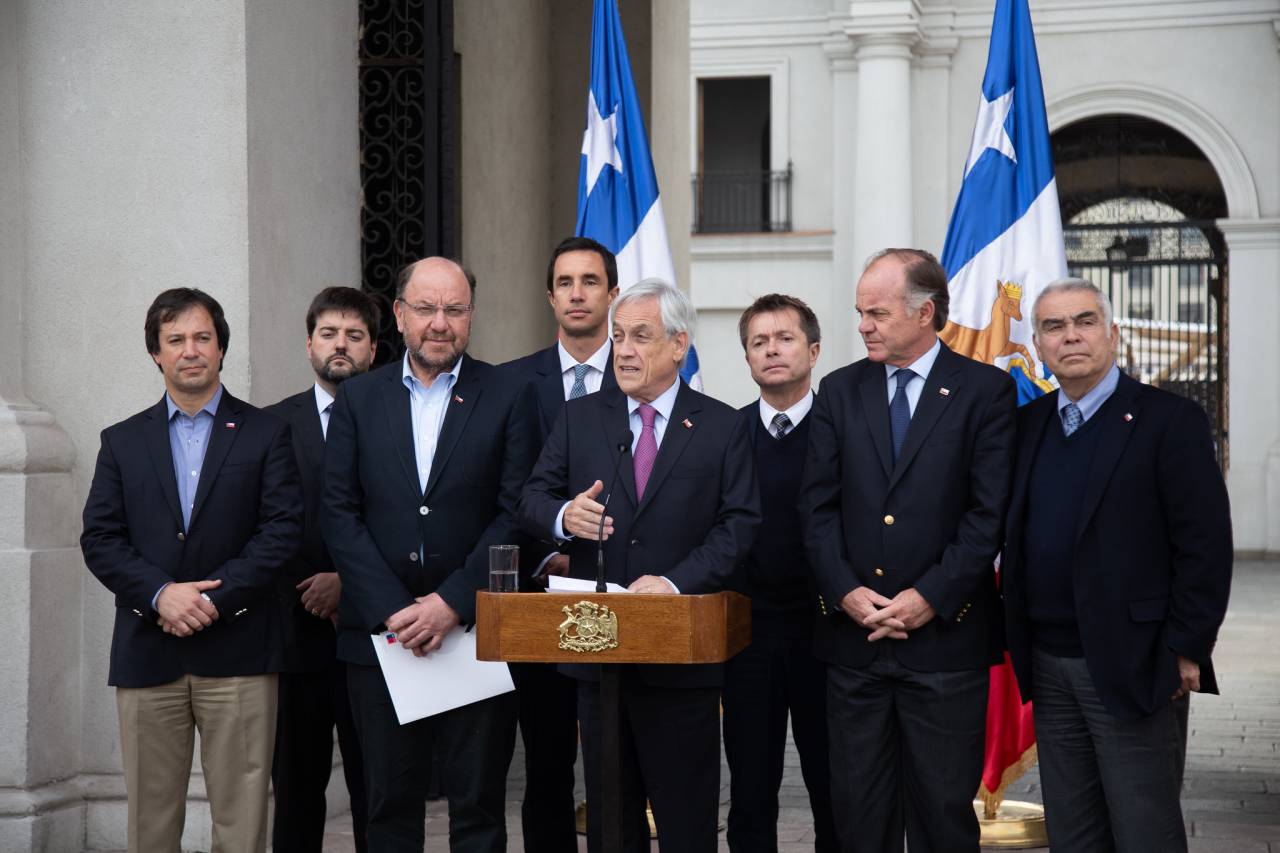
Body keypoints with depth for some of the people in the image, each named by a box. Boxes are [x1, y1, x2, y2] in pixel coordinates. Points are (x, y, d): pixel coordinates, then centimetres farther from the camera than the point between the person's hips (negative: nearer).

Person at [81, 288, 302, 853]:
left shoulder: (265, 434, 7)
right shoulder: (123, 442, 13)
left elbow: (282, 530, -3)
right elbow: (99, 539, 5)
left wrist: (214, 600, -12)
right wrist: (160, 593, -12)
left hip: (237, 653, -2)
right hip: (146, 654, 2)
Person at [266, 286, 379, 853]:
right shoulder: (274, 424, 9)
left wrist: (349, 583, -10)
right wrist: (313, 593, -3)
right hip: (297, 631, 2)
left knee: (376, 788, 0)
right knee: (296, 785, 7)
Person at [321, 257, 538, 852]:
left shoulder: (508, 397, 2)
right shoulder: (358, 398, 7)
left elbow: (516, 513, -4)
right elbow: (338, 512, 2)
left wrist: (453, 602, -13)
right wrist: (393, 610, -9)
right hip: (380, 633, 2)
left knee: (478, 805, 5)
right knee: (389, 805, 8)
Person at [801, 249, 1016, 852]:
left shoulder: (985, 390, -1)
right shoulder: (840, 391, 9)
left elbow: (991, 511, -7)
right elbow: (818, 505, 5)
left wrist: (931, 597, -13)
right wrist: (845, 591, -8)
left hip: (946, 635, -3)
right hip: (854, 635, 3)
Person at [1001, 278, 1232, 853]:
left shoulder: (1170, 421, -7)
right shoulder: (1028, 424, 11)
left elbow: (1205, 545, -11)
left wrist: (1186, 651, -14)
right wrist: (1021, 643, 7)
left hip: (1132, 668, -6)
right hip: (1049, 667, 6)